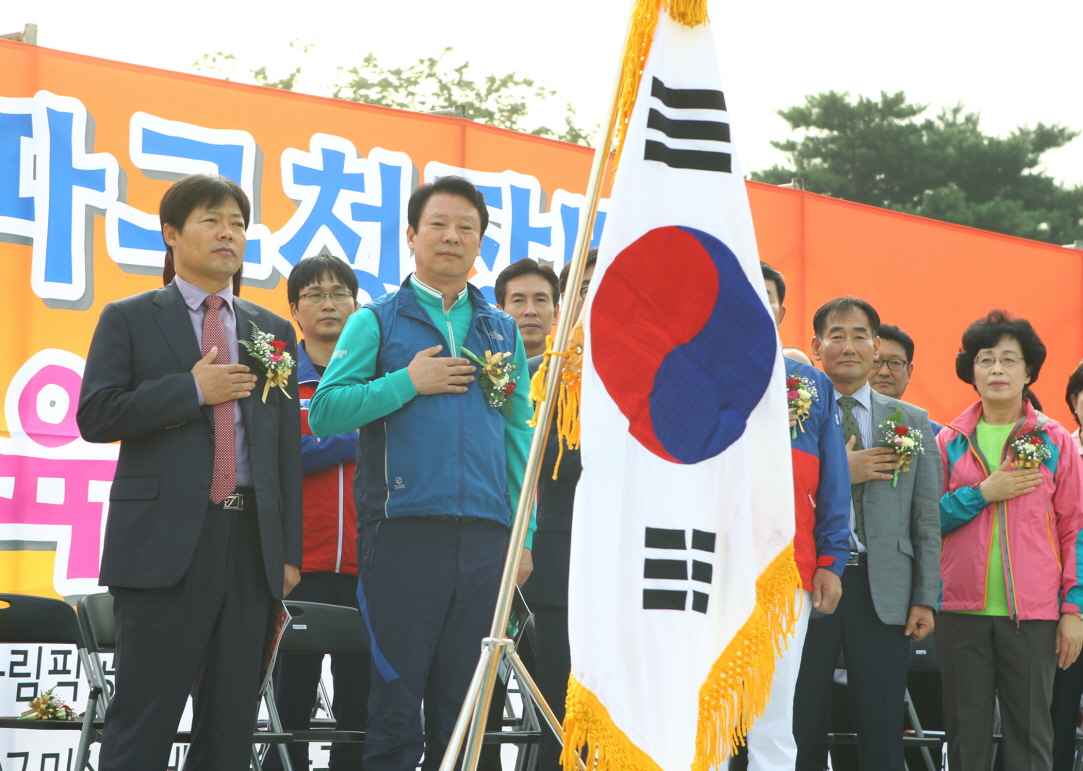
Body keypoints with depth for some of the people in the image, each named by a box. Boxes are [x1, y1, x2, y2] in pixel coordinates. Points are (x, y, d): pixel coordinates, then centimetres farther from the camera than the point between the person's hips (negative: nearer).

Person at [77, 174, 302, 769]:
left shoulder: (273, 331, 17)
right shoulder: (128, 319, 6)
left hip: (251, 544, 4)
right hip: (164, 542, -4)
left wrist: (289, 552, 8)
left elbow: (286, 445, 15)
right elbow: (94, 417, -5)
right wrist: (193, 390, -11)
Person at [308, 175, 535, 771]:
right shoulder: (377, 321, 7)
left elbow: (518, 436, 16)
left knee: (462, 709, 6)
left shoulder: (502, 331, 17)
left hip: (483, 538, 3)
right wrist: (408, 382, -10)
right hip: (402, 534, -3)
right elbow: (324, 411, -3)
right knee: (396, 706, -3)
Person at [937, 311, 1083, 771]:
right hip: (962, 610, 1)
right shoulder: (950, 442, 9)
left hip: (1033, 613, -1)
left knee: (1030, 733, 0)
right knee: (966, 733, 4)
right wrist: (984, 492, -8)